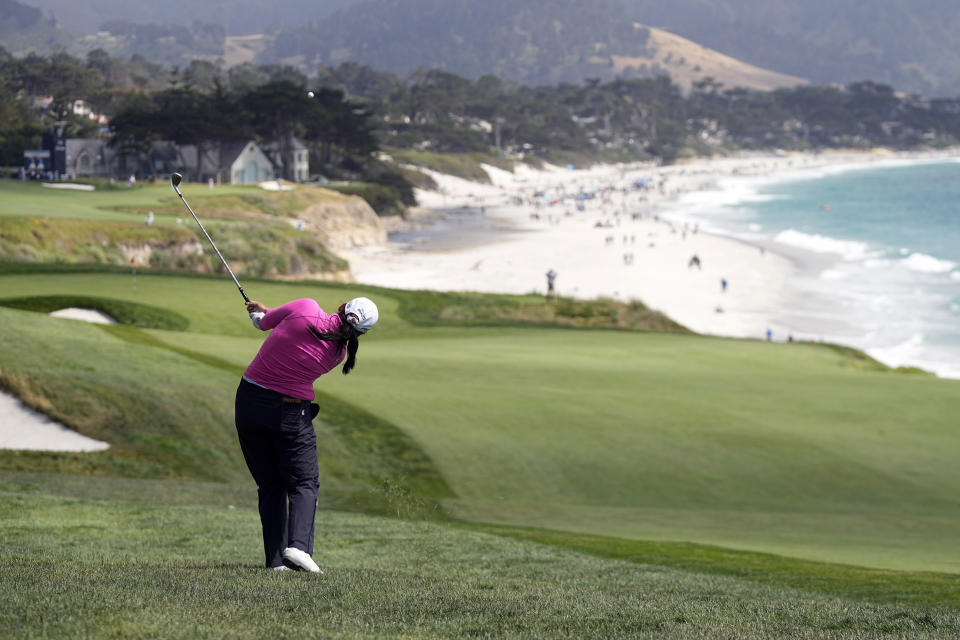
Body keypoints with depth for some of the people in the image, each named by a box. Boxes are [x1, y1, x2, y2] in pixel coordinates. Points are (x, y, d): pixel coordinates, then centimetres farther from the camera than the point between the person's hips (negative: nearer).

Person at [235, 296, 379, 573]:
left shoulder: (306, 308, -12)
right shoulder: (338, 353, -5)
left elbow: (266, 322, 4)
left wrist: (260, 312, 30)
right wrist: (264, 311, 24)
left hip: (249, 402, 2)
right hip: (290, 413, -2)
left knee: (270, 486, 11)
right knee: (304, 483, 9)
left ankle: (275, 559, 5)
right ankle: (298, 545, -16)